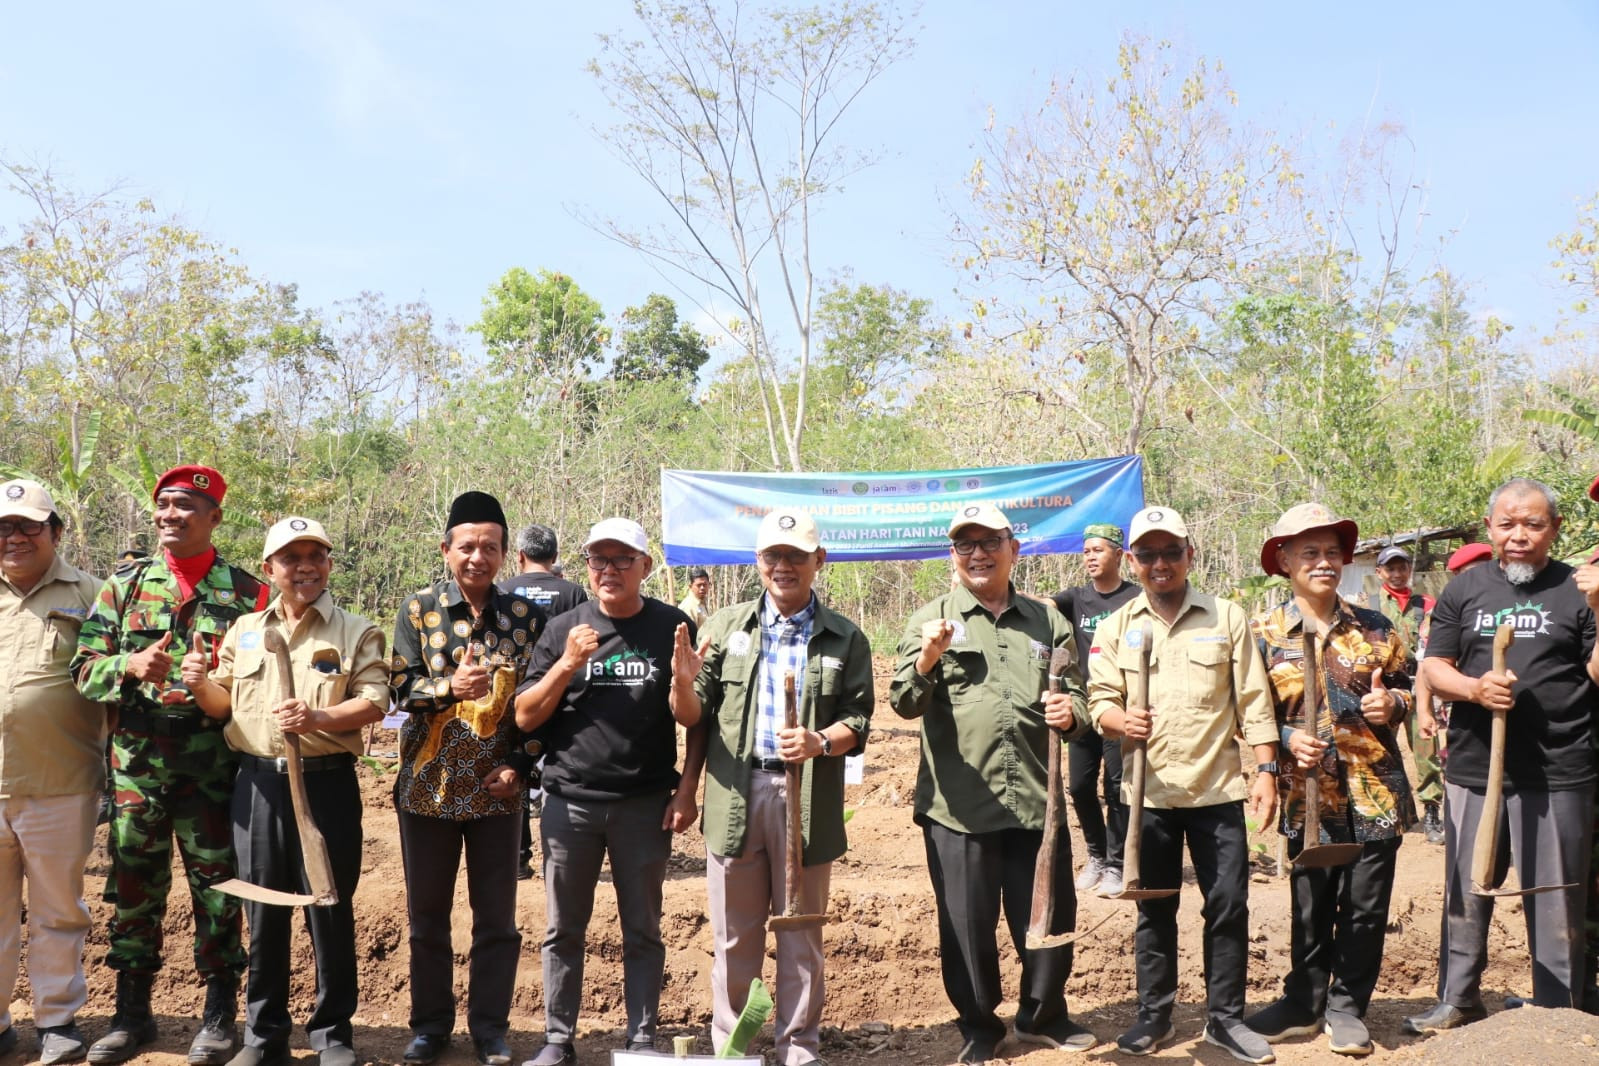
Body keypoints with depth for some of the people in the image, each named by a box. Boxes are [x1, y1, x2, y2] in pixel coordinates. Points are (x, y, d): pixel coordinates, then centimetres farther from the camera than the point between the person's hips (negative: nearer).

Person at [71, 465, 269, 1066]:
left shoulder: (246, 591, 1)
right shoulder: (124, 584, 8)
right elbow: (84, 669, 4)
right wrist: (131, 665, -15)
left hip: (212, 764, -2)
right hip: (135, 762, 2)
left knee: (216, 886, 5)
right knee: (134, 886, 10)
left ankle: (219, 1014, 19)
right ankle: (132, 1012, 26)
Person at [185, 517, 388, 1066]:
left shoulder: (356, 631, -1)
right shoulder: (243, 631, 12)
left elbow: (375, 701, -10)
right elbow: (223, 707, 16)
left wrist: (319, 717, -26)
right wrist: (201, 685, -6)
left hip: (327, 783, -3)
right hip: (258, 783, 4)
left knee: (329, 909, 4)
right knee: (263, 912, 11)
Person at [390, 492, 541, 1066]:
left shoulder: (525, 616, 0)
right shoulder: (418, 609, -1)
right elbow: (401, 686, -7)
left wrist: (519, 765, -8)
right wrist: (450, 685, -26)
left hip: (496, 790, 0)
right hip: (428, 786, 0)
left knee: (496, 919, 8)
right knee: (427, 915, 13)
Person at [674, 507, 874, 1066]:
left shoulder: (845, 638, 4)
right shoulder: (725, 627, 6)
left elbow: (857, 720, 1)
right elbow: (695, 717, 6)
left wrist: (821, 742, -18)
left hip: (808, 799, -1)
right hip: (735, 795, 1)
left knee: (801, 936, 10)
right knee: (735, 937, 10)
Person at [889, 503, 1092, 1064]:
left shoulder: (1047, 620, 10)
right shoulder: (931, 619, 1)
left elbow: (1076, 694, 15)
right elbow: (904, 704, -8)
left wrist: (1072, 713, -9)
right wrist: (928, 659, -28)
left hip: (1037, 800, 3)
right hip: (958, 805, -2)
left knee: (1051, 915, 13)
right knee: (967, 925, 8)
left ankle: (1042, 1015, 37)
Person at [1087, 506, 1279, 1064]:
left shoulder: (1227, 616, 4)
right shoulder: (1115, 628, 6)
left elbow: (1253, 701, 3)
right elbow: (1100, 700, 1)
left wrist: (1266, 770, -2)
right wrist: (1120, 719, -21)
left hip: (1218, 788, 0)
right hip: (1149, 792, 1)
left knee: (1228, 905, 5)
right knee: (1154, 909, 10)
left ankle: (1225, 1017, 21)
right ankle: (1154, 1015, 24)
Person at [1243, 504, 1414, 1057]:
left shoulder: (1373, 627, 4)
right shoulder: (1264, 631, -1)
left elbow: (1407, 687, 12)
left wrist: (1392, 702, -9)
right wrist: (1286, 738, -15)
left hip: (1375, 793, 1)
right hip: (1307, 794, -1)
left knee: (1365, 908, 8)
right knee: (1309, 908, 11)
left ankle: (1347, 1007, 27)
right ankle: (1304, 1003, 30)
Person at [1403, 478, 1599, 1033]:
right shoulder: (1464, 589, 8)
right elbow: (1434, 669, 6)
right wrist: (1474, 687, -14)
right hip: (1472, 771, 3)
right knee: (1465, 895, 13)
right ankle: (1457, 1001, 28)